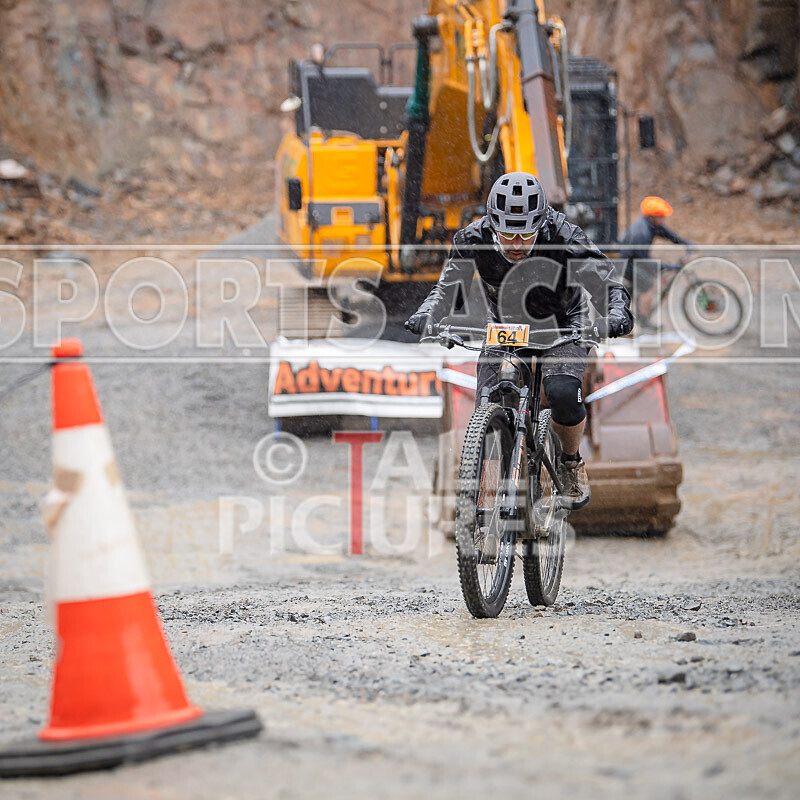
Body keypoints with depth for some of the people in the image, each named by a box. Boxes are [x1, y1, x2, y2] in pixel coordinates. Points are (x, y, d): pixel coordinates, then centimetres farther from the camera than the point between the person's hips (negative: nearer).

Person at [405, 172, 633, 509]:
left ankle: (572, 464, 0)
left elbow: (608, 286, -28)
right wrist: (425, 317, -32)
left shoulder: (564, 238, -30)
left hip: (561, 325, -3)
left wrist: (616, 316, -50)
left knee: (563, 393, -29)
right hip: (505, 327, 3)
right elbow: (449, 288, -11)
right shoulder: (473, 240, -23)